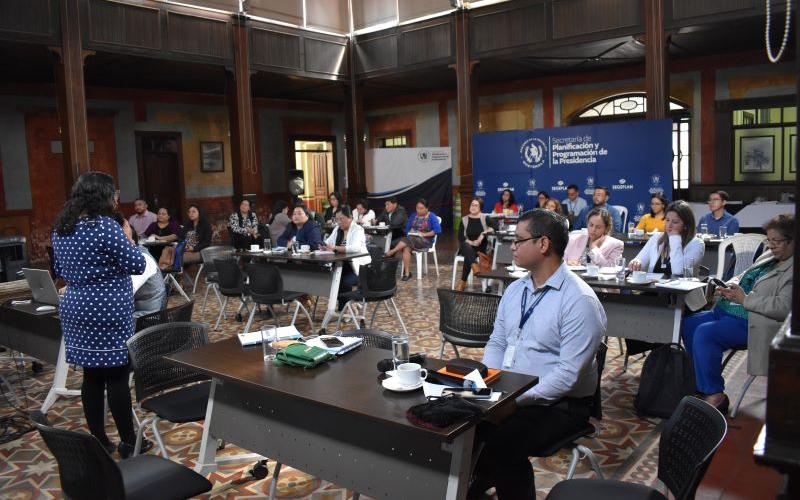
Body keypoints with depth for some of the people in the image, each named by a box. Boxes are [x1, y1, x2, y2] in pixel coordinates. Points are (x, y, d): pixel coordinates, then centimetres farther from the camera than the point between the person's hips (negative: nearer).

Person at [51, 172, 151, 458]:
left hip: (75, 309, 8)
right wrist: (128, 238, 0)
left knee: (91, 376, 13)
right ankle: (128, 442, 12)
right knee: (117, 377, 1)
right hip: (107, 313, -7)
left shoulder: (61, 228, 9)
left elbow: (60, 271, 20)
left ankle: (98, 441, 21)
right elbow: (137, 265, -14)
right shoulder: (105, 226, -17)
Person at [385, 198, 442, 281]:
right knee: (406, 248, -31)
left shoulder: (432, 216, -1)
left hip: (425, 240, -4)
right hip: (412, 239, 4)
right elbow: (407, 228, 15)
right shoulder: (413, 215, 14)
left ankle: (390, 253, -26)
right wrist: (410, 232, -7)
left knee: (407, 241, -33)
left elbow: (438, 230, -12)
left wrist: (424, 234, -17)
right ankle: (407, 273, -30)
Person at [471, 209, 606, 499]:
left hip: (557, 404, -7)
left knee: (500, 444, -31)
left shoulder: (580, 301, -17)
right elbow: (496, 343, 13)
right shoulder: (515, 289, 9)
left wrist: (516, 402, -24)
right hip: (507, 394, 7)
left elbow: (568, 375, -21)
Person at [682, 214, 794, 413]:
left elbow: (783, 307, -22)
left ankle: (714, 394, -13)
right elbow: (743, 276, 27)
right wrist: (728, 287, 5)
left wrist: (745, 299, -18)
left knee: (704, 333, -27)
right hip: (727, 311, 10)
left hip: (751, 323, -10)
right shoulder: (769, 256, 17)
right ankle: (702, 383, 9)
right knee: (688, 323, 0)